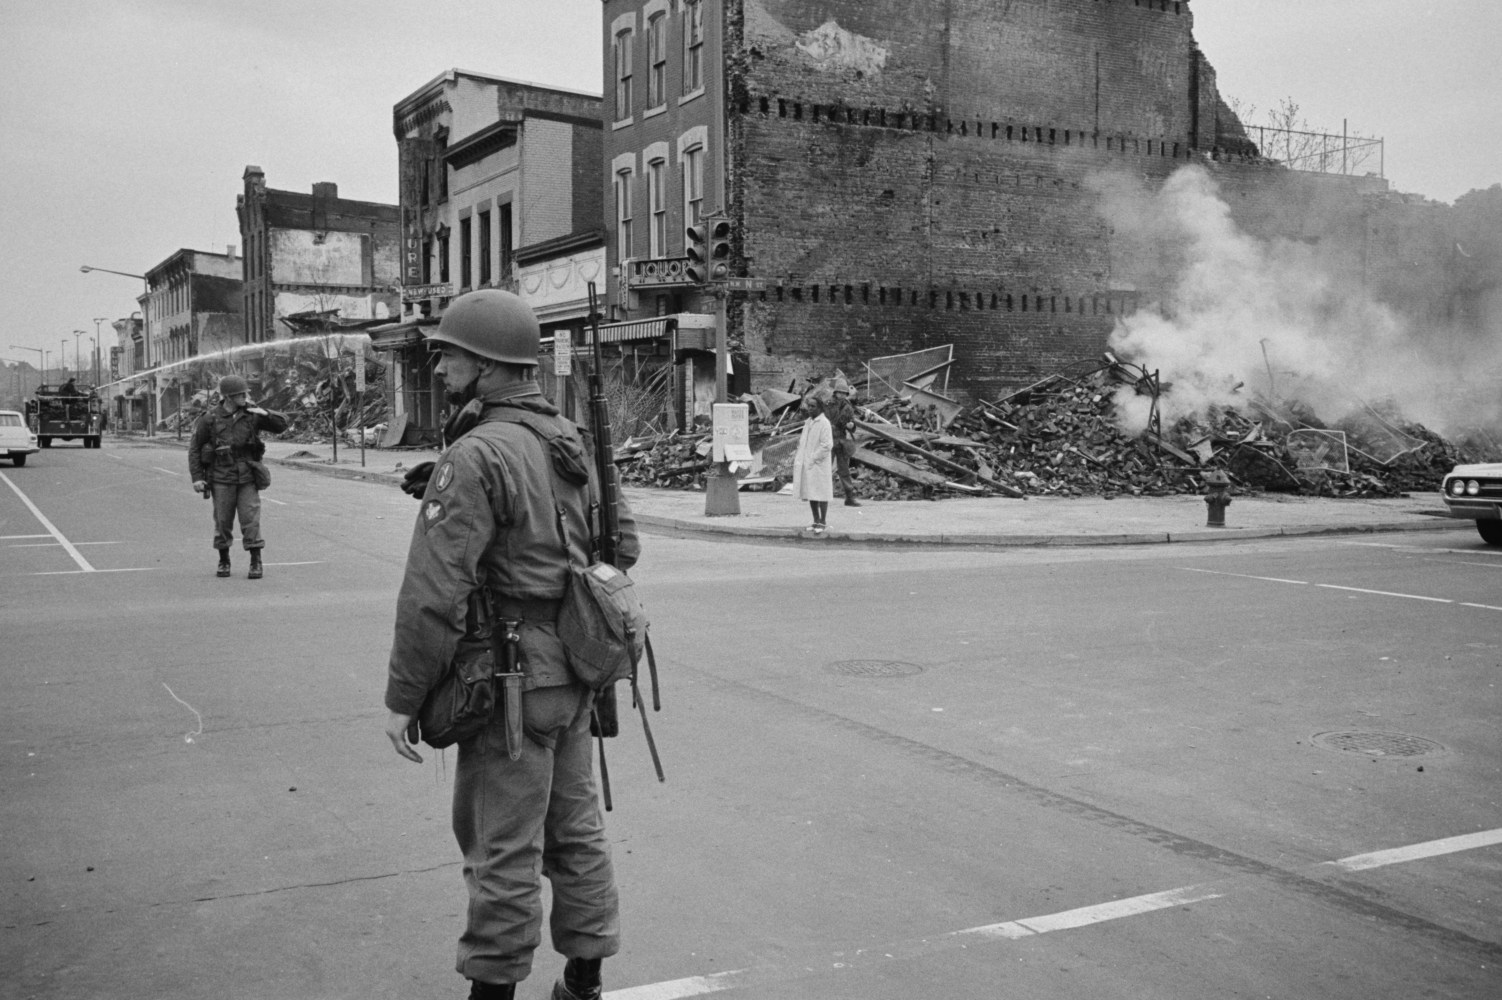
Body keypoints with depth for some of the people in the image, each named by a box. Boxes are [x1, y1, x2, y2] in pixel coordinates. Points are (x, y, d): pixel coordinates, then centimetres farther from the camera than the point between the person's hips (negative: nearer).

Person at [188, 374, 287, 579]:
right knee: (223, 522, 6)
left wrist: (265, 414, -14)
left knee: (251, 520, -5)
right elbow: (194, 448, 3)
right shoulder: (210, 419, -4)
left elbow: (282, 425, 5)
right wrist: (196, 477, -3)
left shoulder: (252, 414, 0)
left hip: (247, 478, 1)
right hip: (222, 479, -1)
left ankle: (256, 563, 0)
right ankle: (224, 562, 21)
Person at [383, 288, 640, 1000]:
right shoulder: (572, 442, 8)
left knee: (503, 848, 3)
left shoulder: (476, 456, -19)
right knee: (574, 827, 17)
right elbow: (624, 541, 17)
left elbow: (434, 592, -21)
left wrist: (402, 697, -14)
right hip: (575, 673, 9)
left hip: (512, 677, -9)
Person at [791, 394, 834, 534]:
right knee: (810, 495, 11)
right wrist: (798, 454, 9)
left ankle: (822, 523, 5)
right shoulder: (808, 422, 13)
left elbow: (827, 445, -18)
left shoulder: (824, 423, -12)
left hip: (818, 465, -8)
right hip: (806, 464, 8)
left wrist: (813, 459, -18)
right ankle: (816, 521, 20)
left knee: (820, 494, -2)